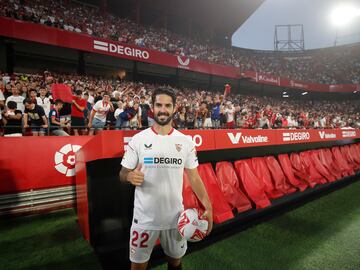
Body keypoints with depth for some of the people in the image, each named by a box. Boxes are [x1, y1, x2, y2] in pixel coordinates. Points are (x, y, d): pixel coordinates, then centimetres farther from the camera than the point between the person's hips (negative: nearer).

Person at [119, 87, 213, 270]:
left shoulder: (186, 141, -3)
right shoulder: (138, 139, -8)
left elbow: (194, 177, 3)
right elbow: (123, 174, -2)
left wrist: (208, 206, -4)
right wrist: (130, 176, -25)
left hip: (175, 216, 2)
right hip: (145, 217, -1)